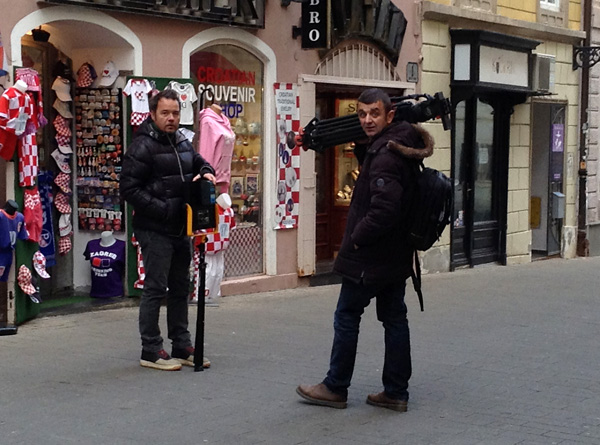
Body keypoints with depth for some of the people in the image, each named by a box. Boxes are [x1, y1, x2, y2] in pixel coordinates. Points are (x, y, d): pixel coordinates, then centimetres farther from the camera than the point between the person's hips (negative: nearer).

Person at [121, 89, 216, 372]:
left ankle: (182, 347, 24)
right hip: (155, 231, -9)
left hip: (180, 229, 9)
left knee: (180, 288, 14)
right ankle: (151, 351, 5)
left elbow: (199, 161, 27)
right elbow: (130, 189, -17)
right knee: (155, 289, -4)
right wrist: (163, 210, -21)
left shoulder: (182, 143, 12)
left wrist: (206, 172, 2)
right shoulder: (143, 146, -13)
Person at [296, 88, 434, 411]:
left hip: (369, 259, -9)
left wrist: (357, 239, -17)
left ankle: (335, 388, 15)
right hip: (395, 256, 10)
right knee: (394, 318, 11)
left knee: (346, 317, 4)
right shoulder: (400, 149, 9)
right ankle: (396, 393, 17)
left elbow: (384, 209, -30)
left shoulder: (385, 157, -22)